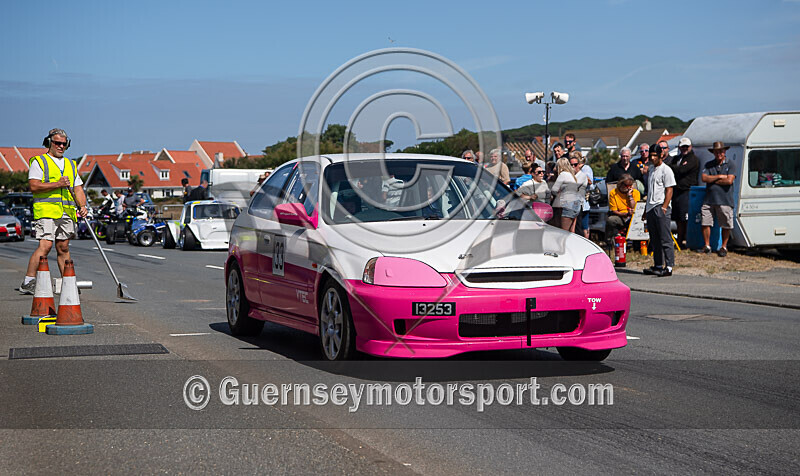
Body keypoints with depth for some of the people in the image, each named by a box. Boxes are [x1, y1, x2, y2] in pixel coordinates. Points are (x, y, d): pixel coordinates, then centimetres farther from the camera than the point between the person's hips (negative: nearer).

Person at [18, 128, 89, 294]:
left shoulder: (71, 165, 22)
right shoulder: (39, 162, 3)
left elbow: (78, 188, 20)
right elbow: (34, 186, -9)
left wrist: (82, 206, 2)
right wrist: (58, 184, -16)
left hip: (66, 213, 6)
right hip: (46, 211, -6)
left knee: (63, 247, 8)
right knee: (45, 245, -16)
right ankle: (28, 282, -14)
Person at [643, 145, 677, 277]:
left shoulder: (666, 170, -7)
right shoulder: (651, 168, 18)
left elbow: (669, 191, -11)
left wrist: (664, 207, -18)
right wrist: (646, 209, 21)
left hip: (661, 208, -8)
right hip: (650, 208, 9)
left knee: (665, 239, -9)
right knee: (654, 240, 11)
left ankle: (669, 267, -10)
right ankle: (658, 265, 18)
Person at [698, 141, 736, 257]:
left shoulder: (730, 165, 3)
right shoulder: (708, 165, 12)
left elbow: (729, 181, -9)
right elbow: (704, 178, -1)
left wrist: (712, 180, -3)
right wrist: (720, 177, -6)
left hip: (725, 200, -2)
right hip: (709, 199, 2)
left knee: (726, 226, 1)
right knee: (705, 223, 0)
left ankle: (724, 247, 14)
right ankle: (707, 246, 13)